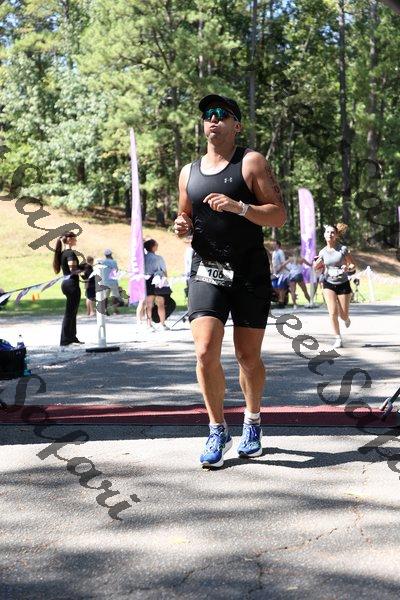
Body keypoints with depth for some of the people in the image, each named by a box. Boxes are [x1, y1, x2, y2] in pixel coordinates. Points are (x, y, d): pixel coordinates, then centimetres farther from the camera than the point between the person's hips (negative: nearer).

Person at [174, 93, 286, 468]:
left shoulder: (251, 162, -1)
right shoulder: (189, 172, 12)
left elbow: (279, 215, -8)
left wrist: (238, 207, -22)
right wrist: (182, 227, 1)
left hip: (250, 271, -2)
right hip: (207, 270, 2)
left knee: (248, 357, 6)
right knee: (206, 352, -13)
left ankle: (252, 422, 31)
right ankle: (218, 431, 4)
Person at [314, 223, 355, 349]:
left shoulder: (343, 249, -8)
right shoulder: (323, 252, 0)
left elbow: (353, 265, -3)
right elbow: (318, 269, 13)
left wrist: (348, 268, -25)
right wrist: (317, 263, -9)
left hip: (343, 284, -1)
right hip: (329, 284, 1)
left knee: (343, 315, 4)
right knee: (333, 313, -13)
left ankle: (346, 318, 43)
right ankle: (338, 339, 1)